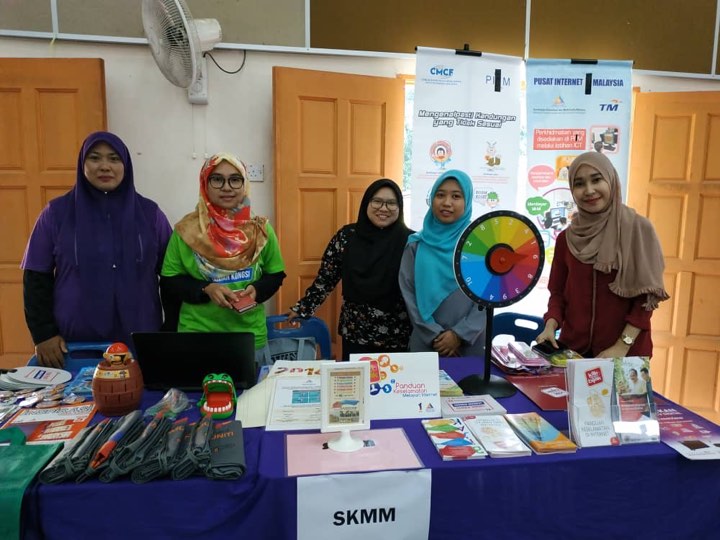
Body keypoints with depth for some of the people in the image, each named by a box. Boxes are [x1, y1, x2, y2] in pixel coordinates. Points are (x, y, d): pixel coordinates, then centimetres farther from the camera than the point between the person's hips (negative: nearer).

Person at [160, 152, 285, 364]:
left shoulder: (260, 229, -1)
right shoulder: (187, 230, -5)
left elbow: (275, 274, 7)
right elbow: (168, 282, -1)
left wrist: (257, 289, -13)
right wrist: (205, 289, -17)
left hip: (251, 337, 2)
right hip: (196, 336, -1)